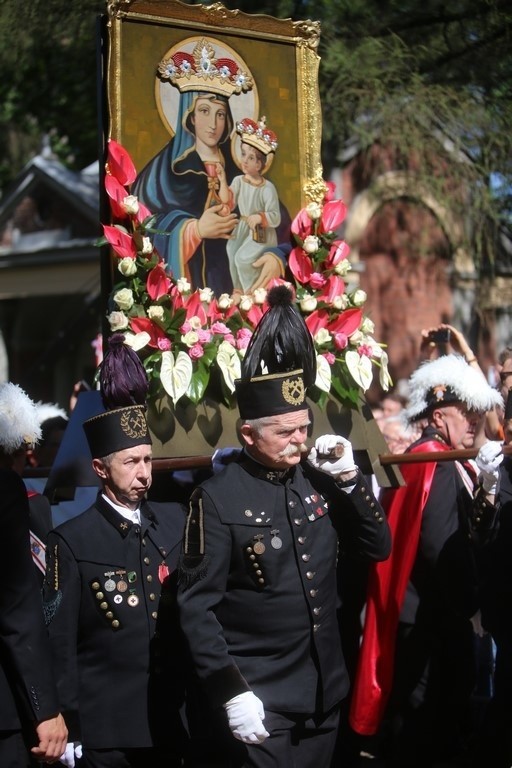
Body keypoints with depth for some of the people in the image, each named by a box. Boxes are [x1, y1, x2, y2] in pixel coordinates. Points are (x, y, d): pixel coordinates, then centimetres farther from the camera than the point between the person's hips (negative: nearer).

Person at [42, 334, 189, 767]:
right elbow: (60, 645, -6)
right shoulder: (72, 541, -6)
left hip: (170, 721, 4)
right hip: (105, 731, -4)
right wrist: (67, 729, -9)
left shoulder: (177, 522, 7)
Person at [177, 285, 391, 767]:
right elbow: (196, 607, -12)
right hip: (256, 701, -6)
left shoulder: (317, 481, 4)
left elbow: (377, 547, 9)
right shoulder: (218, 498, -12)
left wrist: (348, 478, -4)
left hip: (323, 696, 6)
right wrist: (230, 692, -19)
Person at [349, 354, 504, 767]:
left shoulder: (450, 462, 12)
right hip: (429, 621, -10)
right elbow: (443, 548, -25)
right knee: (421, 730, 1)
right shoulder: (433, 462, -18)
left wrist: (487, 485, -4)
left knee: (446, 718, 19)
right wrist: (470, 608, -15)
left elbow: (476, 537, 10)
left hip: (443, 616, 10)